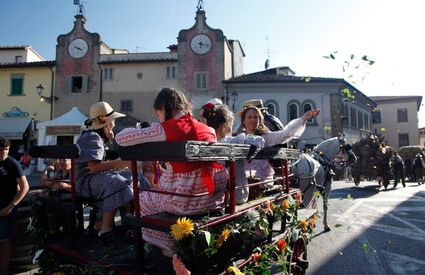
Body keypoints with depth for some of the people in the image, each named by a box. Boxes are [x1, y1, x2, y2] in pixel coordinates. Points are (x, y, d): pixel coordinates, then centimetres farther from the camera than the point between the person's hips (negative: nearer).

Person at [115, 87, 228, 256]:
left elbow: (121, 138, -4)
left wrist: (142, 130, 16)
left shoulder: (165, 129, -10)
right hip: (214, 198, 6)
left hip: (183, 202, -6)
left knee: (142, 199, 23)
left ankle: (171, 248, 29)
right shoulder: (208, 129, 5)